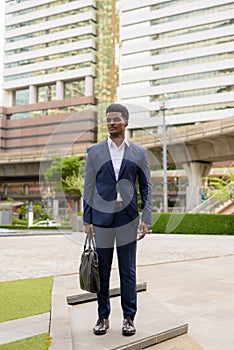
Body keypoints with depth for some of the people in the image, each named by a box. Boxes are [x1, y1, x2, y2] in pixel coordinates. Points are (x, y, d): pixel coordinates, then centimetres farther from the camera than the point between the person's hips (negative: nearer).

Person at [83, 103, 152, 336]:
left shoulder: (138, 152, 6)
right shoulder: (94, 152, 5)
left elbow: (146, 187, 6)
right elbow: (88, 188, 5)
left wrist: (146, 219, -2)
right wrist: (87, 220, 0)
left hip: (128, 219, 0)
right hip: (101, 219, 0)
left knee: (128, 271, 6)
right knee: (102, 271, 7)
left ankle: (129, 317, 19)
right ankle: (103, 317, 21)